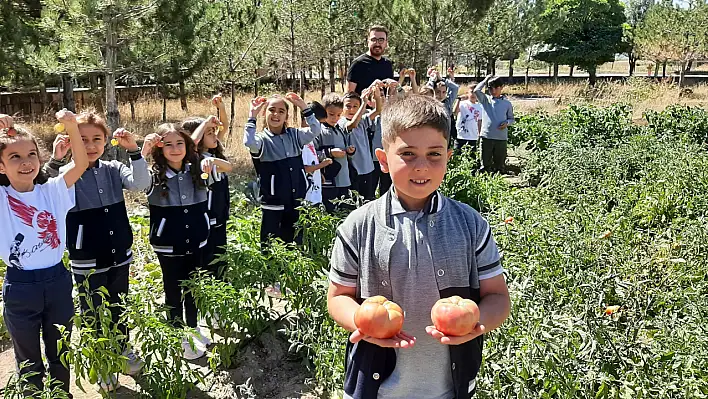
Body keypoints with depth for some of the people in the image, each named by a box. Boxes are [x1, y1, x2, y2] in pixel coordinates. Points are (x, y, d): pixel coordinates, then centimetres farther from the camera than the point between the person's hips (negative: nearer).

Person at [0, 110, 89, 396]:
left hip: (57, 280, 2)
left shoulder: (52, 191, -2)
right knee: (28, 360, 17)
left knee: (60, 353, 21)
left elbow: (81, 165, -14)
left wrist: (72, 127, -28)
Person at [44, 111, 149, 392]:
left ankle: (122, 350, 44)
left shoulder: (114, 170, -1)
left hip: (119, 256, 3)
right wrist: (55, 161, -37)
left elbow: (141, 184, -14)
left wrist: (133, 150, -25)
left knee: (119, 309, 21)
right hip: (87, 261, -3)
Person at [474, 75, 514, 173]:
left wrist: (507, 123, -9)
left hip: (501, 138, 1)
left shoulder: (507, 103, 8)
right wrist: (486, 80, 0)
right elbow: (476, 91, -12)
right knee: (485, 164, 1)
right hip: (486, 137, -1)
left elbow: (511, 119, 14)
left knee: (500, 165, 6)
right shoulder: (485, 100, 6)